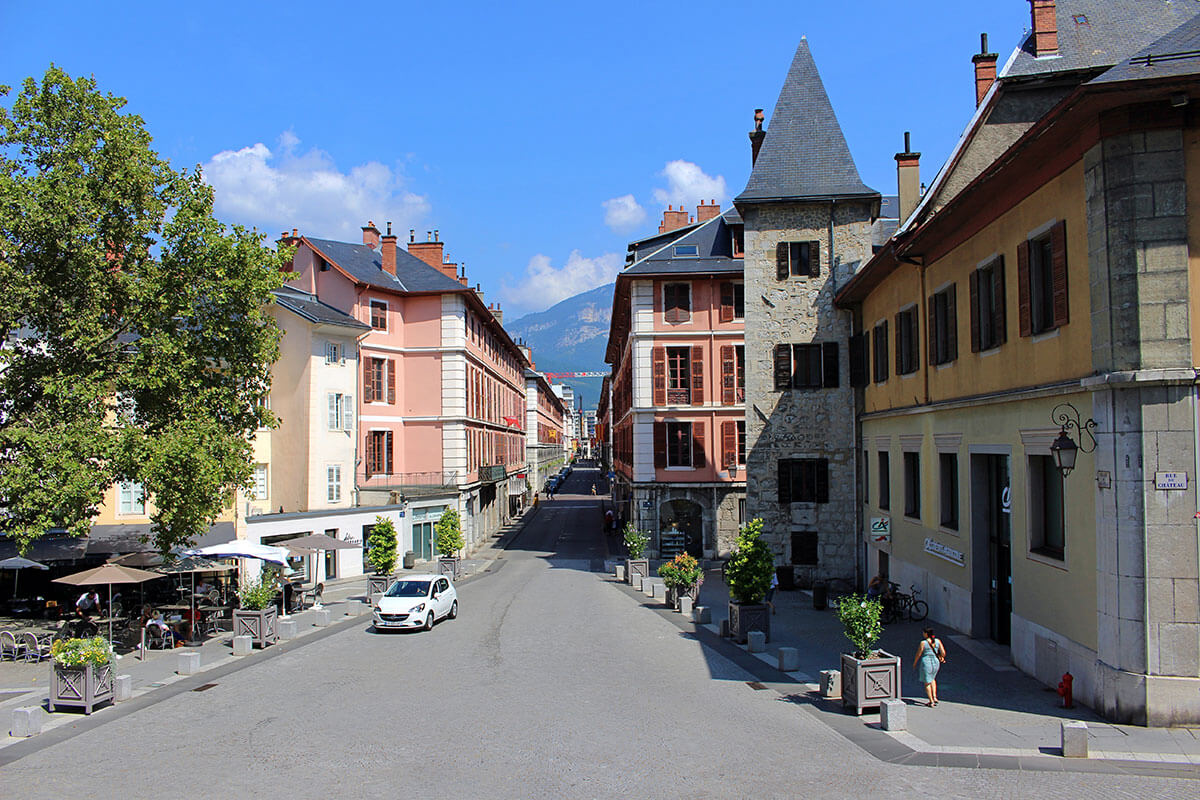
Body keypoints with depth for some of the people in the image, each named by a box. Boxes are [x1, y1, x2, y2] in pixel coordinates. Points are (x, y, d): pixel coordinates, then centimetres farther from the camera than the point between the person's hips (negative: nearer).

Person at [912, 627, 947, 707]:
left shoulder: (923, 643, -14)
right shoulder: (938, 641, -4)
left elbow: (918, 654, -7)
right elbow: (943, 653, -4)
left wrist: (914, 663, 9)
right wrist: (942, 657, 19)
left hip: (926, 663, -5)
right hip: (936, 662, 5)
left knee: (927, 682, 11)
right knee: (932, 679, 30)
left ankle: (931, 701, 14)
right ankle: (934, 697, 19)